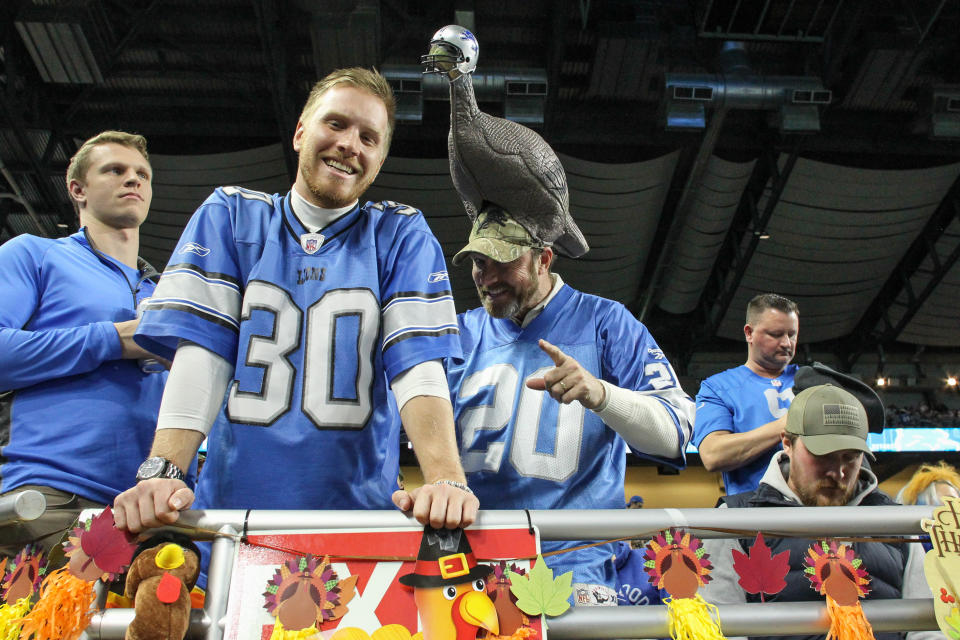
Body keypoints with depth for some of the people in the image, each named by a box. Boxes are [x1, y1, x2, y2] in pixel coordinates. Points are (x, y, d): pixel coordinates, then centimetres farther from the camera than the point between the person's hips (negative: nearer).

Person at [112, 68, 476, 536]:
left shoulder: (401, 236, 6)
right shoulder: (230, 215, 9)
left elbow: (418, 363, -7)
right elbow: (200, 350, -2)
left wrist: (446, 479, -23)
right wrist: (161, 470, -16)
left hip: (357, 506, 0)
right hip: (227, 502, 1)